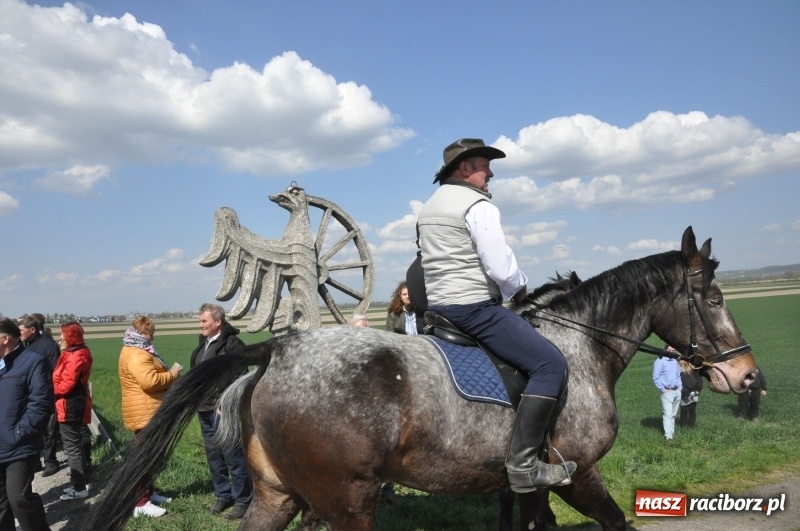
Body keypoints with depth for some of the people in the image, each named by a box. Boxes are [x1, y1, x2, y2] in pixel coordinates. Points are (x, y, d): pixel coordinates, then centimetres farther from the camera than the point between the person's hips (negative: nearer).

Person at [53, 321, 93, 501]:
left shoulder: (76, 357, -19)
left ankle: (80, 488, 2)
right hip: (72, 406, 10)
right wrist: (51, 386, -1)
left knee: (72, 447, -4)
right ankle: (79, 483, 27)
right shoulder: (72, 354, 14)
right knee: (75, 445, 17)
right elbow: (64, 380, 14)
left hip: (70, 407, -10)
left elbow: (66, 385, -21)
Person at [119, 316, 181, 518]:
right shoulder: (137, 355, -21)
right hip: (144, 413, -11)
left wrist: (168, 374, 10)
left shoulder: (135, 351, 16)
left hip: (147, 412, 11)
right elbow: (149, 381, -32)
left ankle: (148, 492, 30)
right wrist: (172, 374, -18)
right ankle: (140, 503, -2)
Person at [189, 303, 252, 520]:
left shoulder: (232, 344, -14)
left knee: (233, 455, -1)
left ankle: (242, 500, 10)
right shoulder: (204, 343, 12)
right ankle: (223, 495, 30)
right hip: (205, 408, 9)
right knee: (213, 455, 17)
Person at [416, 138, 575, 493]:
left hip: (437, 307, 10)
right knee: (551, 364, -12)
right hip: (475, 308, -10)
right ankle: (523, 463, -18)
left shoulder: (429, 208, 18)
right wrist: (521, 287, 3)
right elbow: (501, 269, -18)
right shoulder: (478, 206, -10)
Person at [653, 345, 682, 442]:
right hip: (667, 392, -7)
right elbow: (656, 378, -13)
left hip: (677, 391, 7)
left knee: (673, 414, 12)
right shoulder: (660, 361, -10)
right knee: (667, 414, -10)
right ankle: (668, 436, -10)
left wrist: (680, 387, 11)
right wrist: (663, 389, -14)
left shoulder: (675, 361, 14)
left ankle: (672, 433, 20)